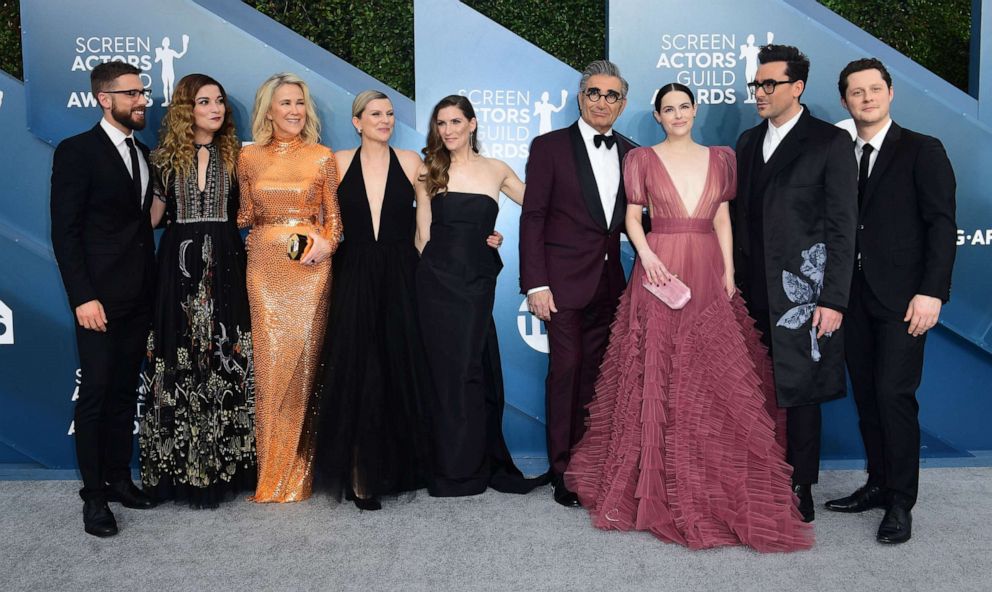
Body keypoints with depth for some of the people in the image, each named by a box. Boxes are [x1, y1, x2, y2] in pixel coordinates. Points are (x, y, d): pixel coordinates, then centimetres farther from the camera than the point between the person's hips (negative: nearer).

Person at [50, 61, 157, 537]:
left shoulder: (144, 154, 13)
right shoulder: (76, 152, -7)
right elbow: (64, 232, -11)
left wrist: (154, 288, 5)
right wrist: (83, 297, -17)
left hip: (140, 296, 6)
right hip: (100, 297, -6)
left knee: (126, 391, 13)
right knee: (96, 394, 0)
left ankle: (119, 478, 24)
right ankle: (94, 494, 12)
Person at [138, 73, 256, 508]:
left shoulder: (233, 155, 9)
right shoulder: (166, 157, 7)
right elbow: (152, 216, 8)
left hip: (225, 269, 0)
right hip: (179, 268, 0)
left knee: (226, 362, 0)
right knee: (180, 364, 2)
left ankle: (223, 465, 12)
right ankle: (181, 467, 14)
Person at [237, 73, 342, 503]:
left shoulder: (322, 156, 3)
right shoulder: (249, 156, 9)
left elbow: (334, 216, 5)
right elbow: (246, 215, 14)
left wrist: (326, 243, -13)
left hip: (309, 266, -1)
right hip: (265, 265, 2)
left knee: (301, 360, 0)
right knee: (270, 362, 1)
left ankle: (294, 471, 12)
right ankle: (272, 470, 13)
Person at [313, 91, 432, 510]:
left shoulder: (410, 161, 5)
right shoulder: (339, 163, 5)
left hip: (400, 280, 1)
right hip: (354, 281, 0)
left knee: (401, 372, 5)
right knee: (356, 374, 0)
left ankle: (396, 468, 20)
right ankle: (359, 475, 9)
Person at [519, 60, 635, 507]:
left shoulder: (631, 154, 12)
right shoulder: (550, 147, -1)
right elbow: (532, 218, -5)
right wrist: (535, 284, -12)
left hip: (610, 282, 4)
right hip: (565, 281, -4)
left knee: (596, 375, 8)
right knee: (566, 372, -3)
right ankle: (563, 473, 9)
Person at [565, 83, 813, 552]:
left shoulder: (720, 158, 12)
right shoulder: (642, 159, 5)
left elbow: (723, 220, 11)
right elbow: (632, 217, 3)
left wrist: (729, 275, 2)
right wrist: (646, 254, -15)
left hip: (708, 276, 3)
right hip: (659, 274, -2)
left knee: (714, 381, 2)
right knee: (657, 378, -2)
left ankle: (714, 489, 17)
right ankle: (659, 489, 11)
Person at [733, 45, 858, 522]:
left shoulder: (830, 143, -4)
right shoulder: (748, 141, 13)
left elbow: (842, 227, -7)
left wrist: (833, 299, -12)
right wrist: (734, 282, 8)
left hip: (802, 290, -5)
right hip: (753, 290, 5)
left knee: (799, 390, 4)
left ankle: (800, 490, 18)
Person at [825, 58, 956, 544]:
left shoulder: (922, 151, 0)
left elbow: (942, 224, -6)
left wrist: (931, 291, -16)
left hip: (901, 298, -5)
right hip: (854, 297, 5)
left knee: (894, 394, -8)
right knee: (867, 395, 9)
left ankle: (900, 503, 4)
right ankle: (878, 485, 22)